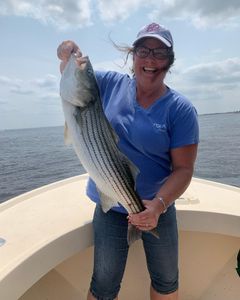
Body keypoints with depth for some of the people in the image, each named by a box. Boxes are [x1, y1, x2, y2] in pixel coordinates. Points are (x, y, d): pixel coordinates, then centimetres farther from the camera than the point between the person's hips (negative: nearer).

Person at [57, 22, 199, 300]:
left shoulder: (181, 109, -12)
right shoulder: (112, 84, -4)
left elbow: (183, 168, -14)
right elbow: (71, 76, 7)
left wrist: (158, 205, -29)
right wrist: (69, 53, -16)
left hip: (158, 207, 0)